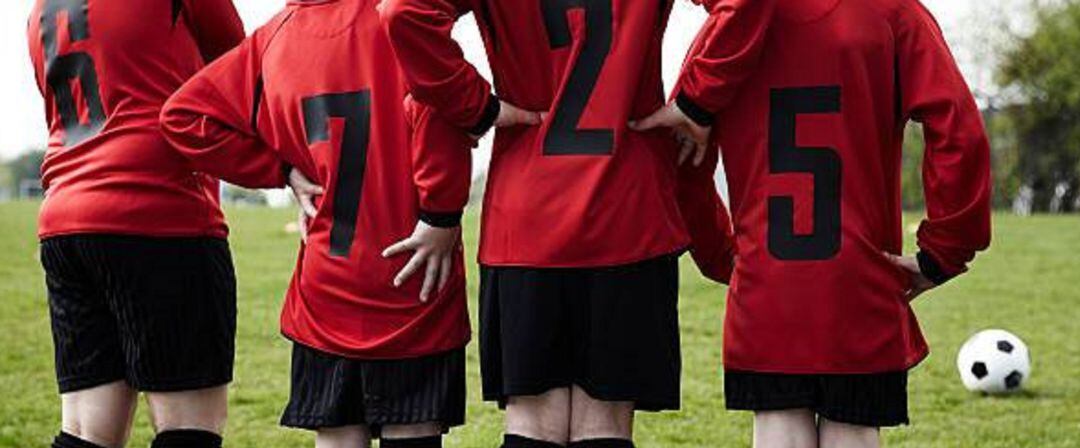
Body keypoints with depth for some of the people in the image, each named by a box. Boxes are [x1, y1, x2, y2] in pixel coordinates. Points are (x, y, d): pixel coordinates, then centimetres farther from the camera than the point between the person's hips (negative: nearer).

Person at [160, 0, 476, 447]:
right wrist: (442, 216, -17)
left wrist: (283, 171, 8)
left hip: (324, 292, 4)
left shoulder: (272, 37, 7)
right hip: (411, 286, -4)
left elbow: (183, 114, 9)